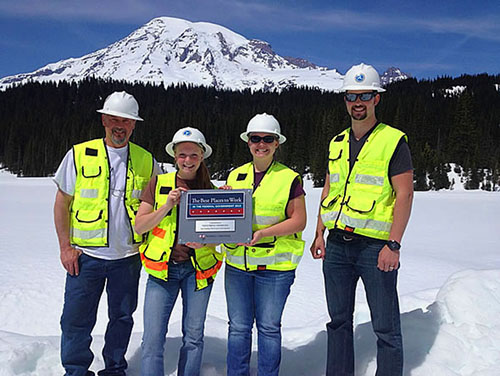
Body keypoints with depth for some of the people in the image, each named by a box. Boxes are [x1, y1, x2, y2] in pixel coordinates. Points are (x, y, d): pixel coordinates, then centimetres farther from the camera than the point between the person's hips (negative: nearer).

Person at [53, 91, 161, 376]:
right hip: (85, 255, -1)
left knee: (122, 317, 14)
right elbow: (62, 203, 2)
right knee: (77, 319, 4)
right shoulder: (79, 155, -1)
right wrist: (65, 246, -3)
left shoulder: (147, 161, 3)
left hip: (128, 256, 2)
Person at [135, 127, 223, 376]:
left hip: (198, 268, 1)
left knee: (193, 336, 10)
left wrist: (206, 241, -17)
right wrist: (167, 206, -15)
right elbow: (139, 226, -2)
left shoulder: (210, 190, 3)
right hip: (162, 268, -1)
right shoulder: (158, 184, 1)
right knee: (153, 338, -4)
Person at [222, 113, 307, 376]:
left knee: (269, 327, 8)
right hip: (237, 263, 4)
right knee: (238, 326, 12)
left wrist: (263, 233, -18)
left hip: (275, 265, -3)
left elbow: (299, 221, -6)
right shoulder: (235, 176, 10)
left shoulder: (289, 178, -2)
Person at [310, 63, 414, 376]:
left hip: (375, 246, -5)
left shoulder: (393, 141, -3)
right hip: (337, 245, 6)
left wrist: (394, 244, -16)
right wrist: (319, 234, 9)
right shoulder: (337, 144, 13)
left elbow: (405, 194, -9)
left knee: (386, 327, 1)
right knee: (339, 320, 14)